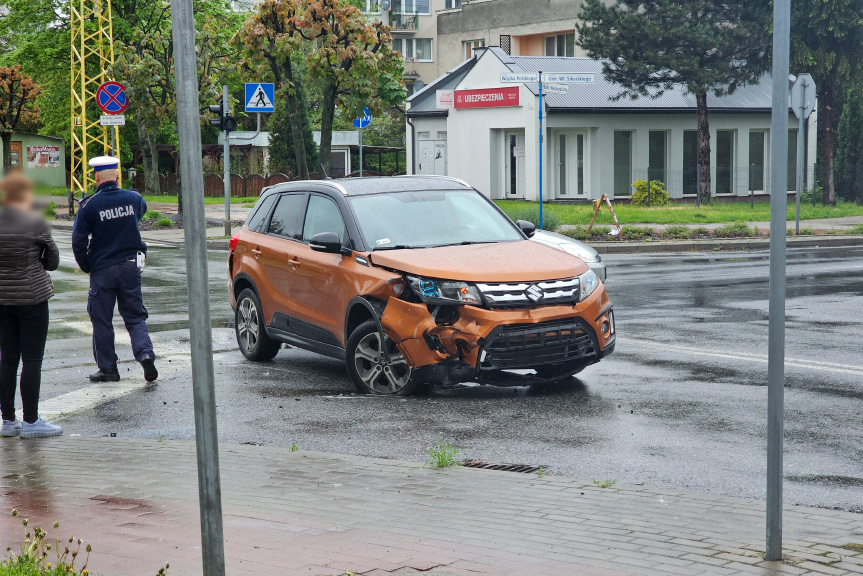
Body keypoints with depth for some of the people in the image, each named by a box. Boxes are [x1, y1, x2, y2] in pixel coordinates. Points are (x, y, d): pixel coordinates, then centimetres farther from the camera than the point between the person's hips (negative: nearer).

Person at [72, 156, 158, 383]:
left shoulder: (89, 205, -12)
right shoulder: (133, 198, -2)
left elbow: (78, 241, -8)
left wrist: (86, 267, 5)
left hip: (102, 270, -3)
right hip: (131, 266, 3)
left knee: (102, 320, 8)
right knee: (135, 316, 10)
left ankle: (108, 368, 12)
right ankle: (145, 354, -11)